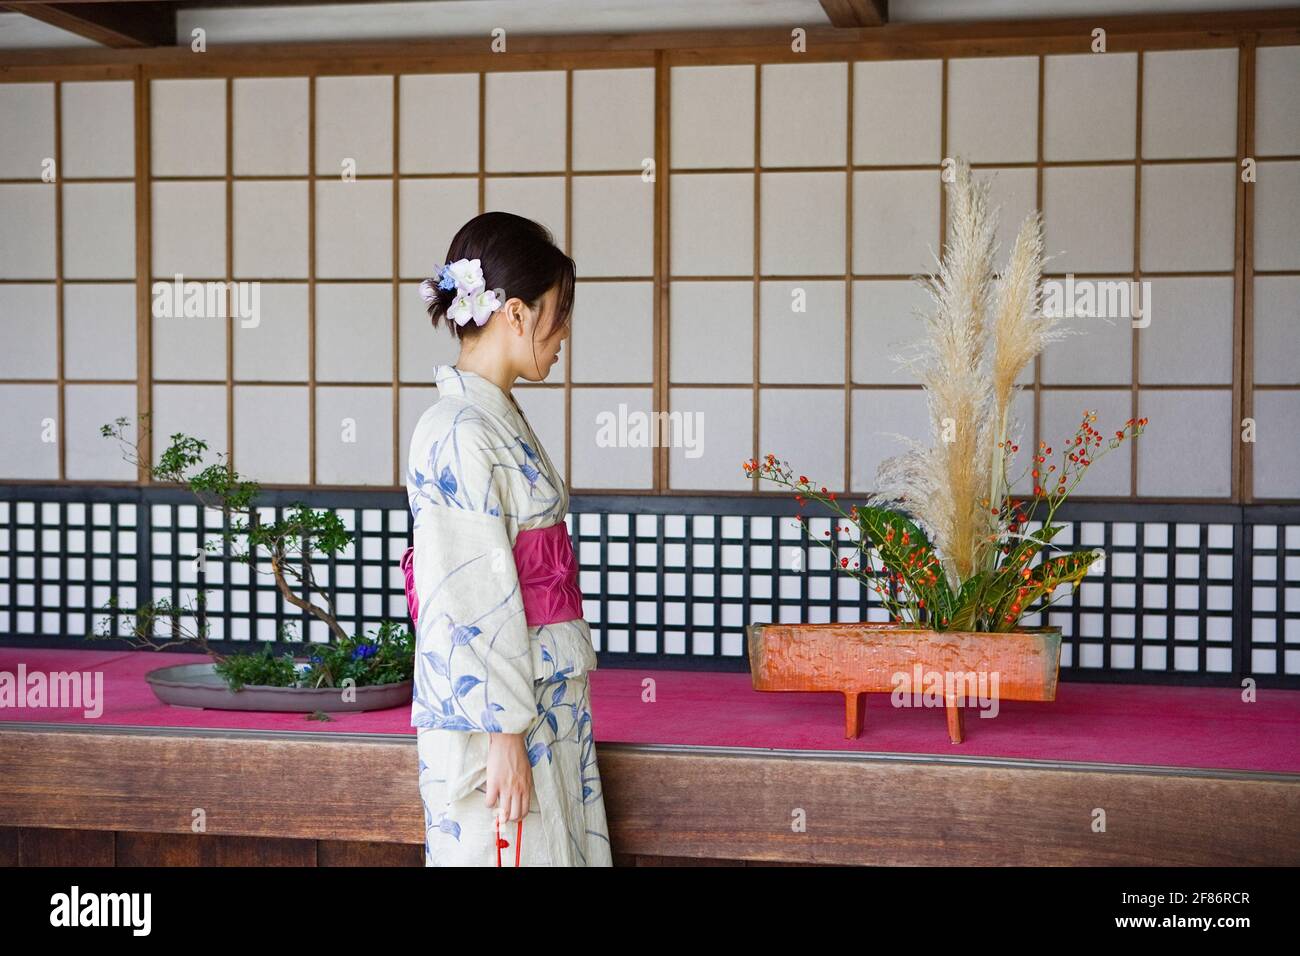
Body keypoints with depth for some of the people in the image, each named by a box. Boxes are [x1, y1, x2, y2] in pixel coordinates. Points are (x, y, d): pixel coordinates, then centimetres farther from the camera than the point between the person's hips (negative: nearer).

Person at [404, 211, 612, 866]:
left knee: (557, 847, 14)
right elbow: (475, 602, -21)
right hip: (494, 714, -10)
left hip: (544, 703, 10)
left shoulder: (498, 418, 13)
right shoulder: (460, 432, -18)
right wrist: (504, 733, -20)